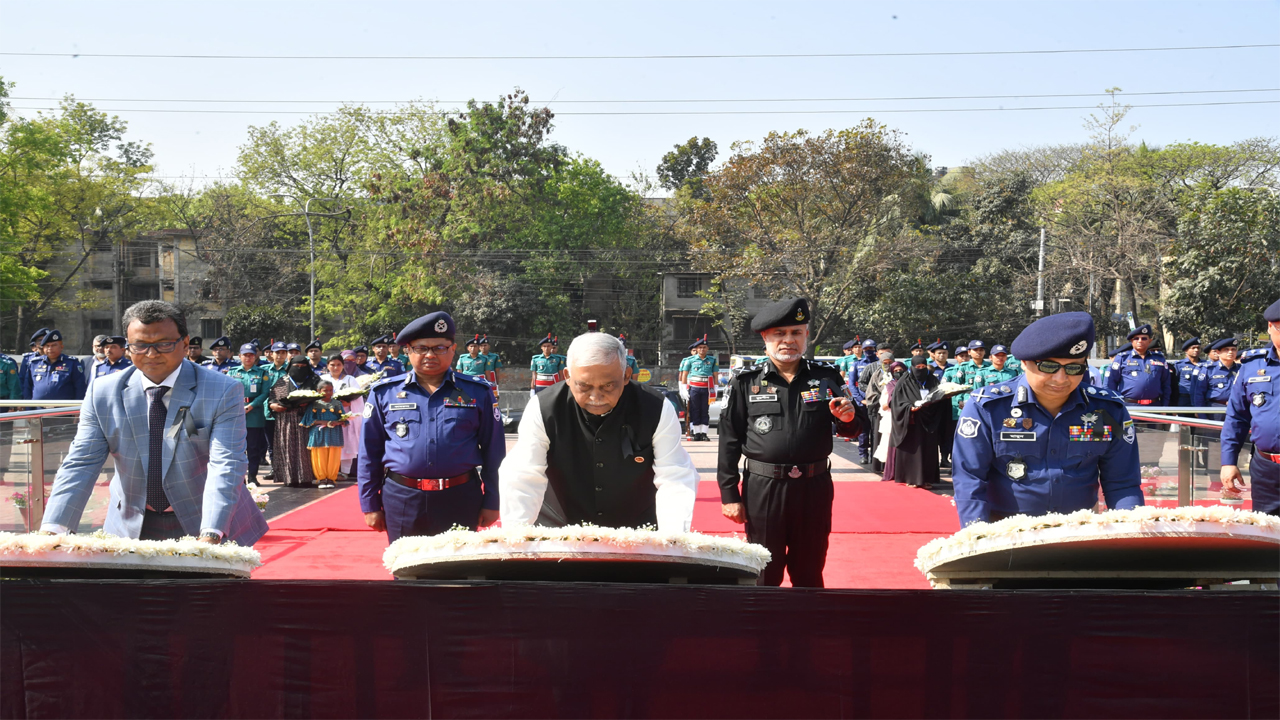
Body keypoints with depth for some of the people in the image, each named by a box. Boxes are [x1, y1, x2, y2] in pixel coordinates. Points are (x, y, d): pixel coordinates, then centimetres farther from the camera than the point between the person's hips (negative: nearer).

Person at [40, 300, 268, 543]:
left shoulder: (223, 392, -13)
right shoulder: (103, 393, -3)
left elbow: (225, 466, -21)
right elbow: (81, 464, -6)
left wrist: (210, 536, -34)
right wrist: (52, 530, -20)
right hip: (132, 531, 2)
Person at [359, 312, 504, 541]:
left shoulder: (478, 392, 4)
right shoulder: (384, 393, 5)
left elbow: (493, 451, 7)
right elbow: (369, 453, 9)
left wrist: (491, 502, 4)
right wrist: (370, 505, 6)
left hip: (460, 499, 0)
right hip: (402, 501, 1)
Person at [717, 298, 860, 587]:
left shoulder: (827, 377, 4)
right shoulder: (747, 382, -1)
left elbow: (850, 431, 10)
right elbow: (730, 440, -1)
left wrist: (848, 419, -14)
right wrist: (729, 494, -4)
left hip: (814, 488, 2)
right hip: (763, 489, -1)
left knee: (809, 574, 14)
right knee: (764, 576, 9)